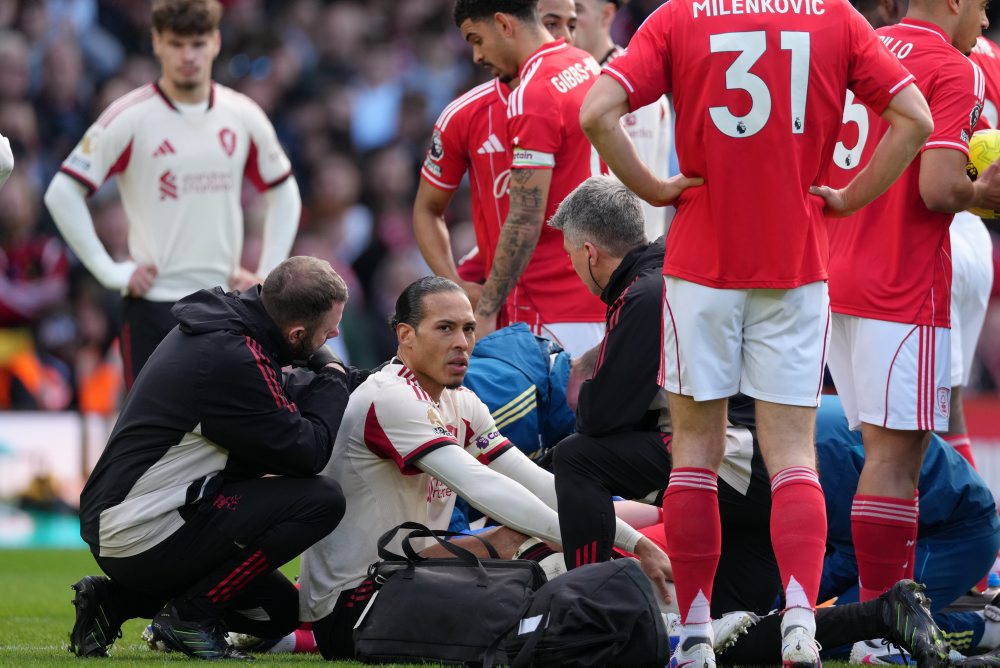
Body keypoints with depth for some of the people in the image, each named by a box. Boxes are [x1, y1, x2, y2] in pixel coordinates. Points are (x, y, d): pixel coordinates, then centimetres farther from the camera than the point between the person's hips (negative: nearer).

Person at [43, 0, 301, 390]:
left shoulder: (243, 116, 6)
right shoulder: (130, 119, -8)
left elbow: (283, 193, 20)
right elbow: (62, 193, -10)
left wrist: (267, 275, 9)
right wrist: (109, 271, -11)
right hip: (153, 305, -4)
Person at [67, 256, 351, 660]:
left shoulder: (221, 321, 5)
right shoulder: (231, 359, -23)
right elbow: (307, 453, -16)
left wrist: (323, 380, 2)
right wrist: (332, 377, -1)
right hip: (144, 540, -10)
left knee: (279, 611, 22)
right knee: (321, 501, -16)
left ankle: (116, 603, 14)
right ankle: (191, 613, -7)